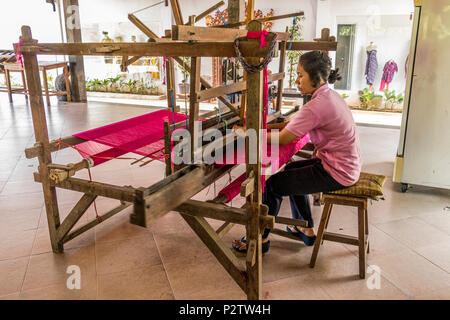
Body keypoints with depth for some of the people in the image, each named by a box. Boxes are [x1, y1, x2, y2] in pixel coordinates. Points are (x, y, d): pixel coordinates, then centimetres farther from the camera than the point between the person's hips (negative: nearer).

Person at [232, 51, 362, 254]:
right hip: (347, 164, 10)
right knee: (292, 170, 26)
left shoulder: (316, 106, -25)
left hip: (337, 173, -10)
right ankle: (306, 230, 34)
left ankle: (261, 239, 16)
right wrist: (267, 127, 5)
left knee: (273, 184, -2)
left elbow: (282, 139, -22)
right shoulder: (330, 95, 6)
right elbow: (295, 125, 12)